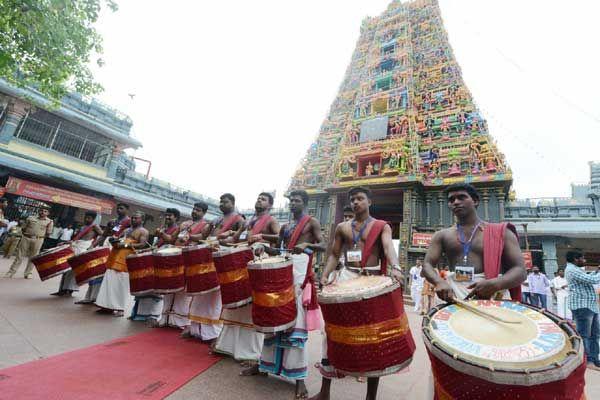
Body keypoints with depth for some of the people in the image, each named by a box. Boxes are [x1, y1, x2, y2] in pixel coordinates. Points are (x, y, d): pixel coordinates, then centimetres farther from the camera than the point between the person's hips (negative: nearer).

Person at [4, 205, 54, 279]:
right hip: (26, 238, 1)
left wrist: (39, 237, -7)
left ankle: (28, 273, 17)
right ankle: (11, 272, 15)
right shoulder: (30, 218, 7)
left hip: (38, 240, -1)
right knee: (19, 255, 6)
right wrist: (26, 235, -1)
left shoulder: (49, 221, 2)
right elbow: (23, 229, 12)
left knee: (32, 257, 6)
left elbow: (48, 234, 2)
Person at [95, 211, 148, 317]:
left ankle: (119, 308, -1)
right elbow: (118, 238, 28)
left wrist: (126, 245, -16)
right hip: (115, 256, 7)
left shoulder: (143, 231, 2)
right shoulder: (126, 230, 26)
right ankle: (108, 305, 11)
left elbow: (143, 245, -10)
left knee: (121, 282, -7)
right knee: (110, 280, 4)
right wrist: (114, 241, 4)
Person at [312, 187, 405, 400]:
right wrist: (325, 275, -8)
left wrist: (395, 268, -39)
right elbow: (334, 255, 10)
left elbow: (389, 247, -18)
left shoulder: (382, 226, 2)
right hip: (347, 277, 3)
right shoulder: (342, 227, 10)